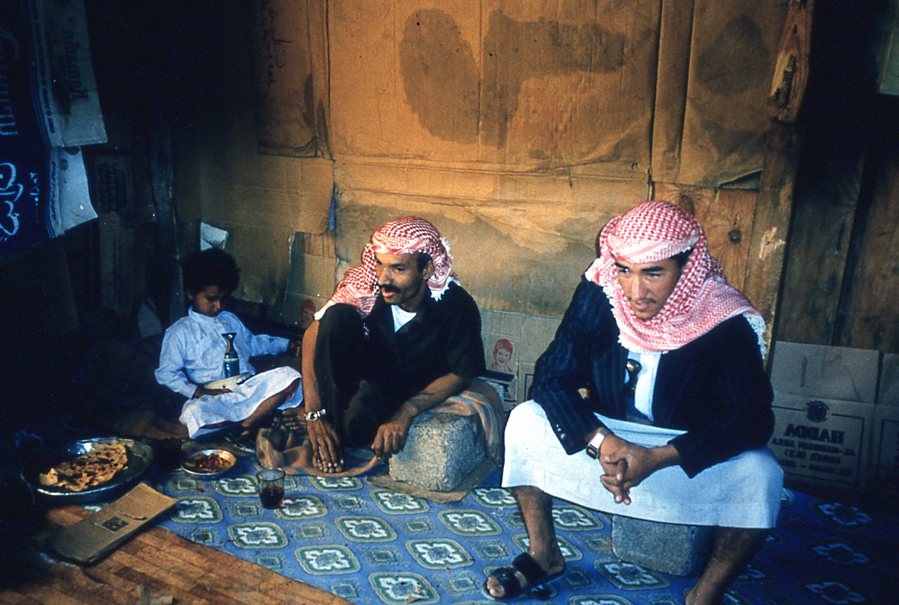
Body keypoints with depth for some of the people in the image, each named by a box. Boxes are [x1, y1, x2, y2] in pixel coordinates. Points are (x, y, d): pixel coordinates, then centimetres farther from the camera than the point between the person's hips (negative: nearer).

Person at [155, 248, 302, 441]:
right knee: (193, 415, -39)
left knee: (289, 376, -23)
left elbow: (254, 343, 35)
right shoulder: (179, 331, 6)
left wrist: (288, 344, 24)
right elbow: (166, 373, 1)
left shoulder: (230, 320, 22)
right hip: (213, 397, -4)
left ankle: (246, 427, -25)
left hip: (249, 387, 5)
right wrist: (199, 392, -13)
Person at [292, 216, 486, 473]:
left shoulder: (457, 307, -26)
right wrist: (314, 413, -30)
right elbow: (314, 334, -21)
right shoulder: (365, 284, -23)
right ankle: (329, 423, -19)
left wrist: (407, 412, -34)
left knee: (356, 423, -35)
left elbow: (460, 374, -18)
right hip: (368, 372, 3)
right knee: (337, 315, -27)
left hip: (417, 391, -3)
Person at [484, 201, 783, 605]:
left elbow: (752, 420, -23)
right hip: (607, 432, 2)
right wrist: (601, 441, -32)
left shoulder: (727, 324, -22)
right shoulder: (597, 296, -18)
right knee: (525, 420, -19)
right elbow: (552, 377, -16)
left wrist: (657, 459, -35)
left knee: (759, 474, -29)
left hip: (690, 450, -1)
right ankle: (544, 556, 1)